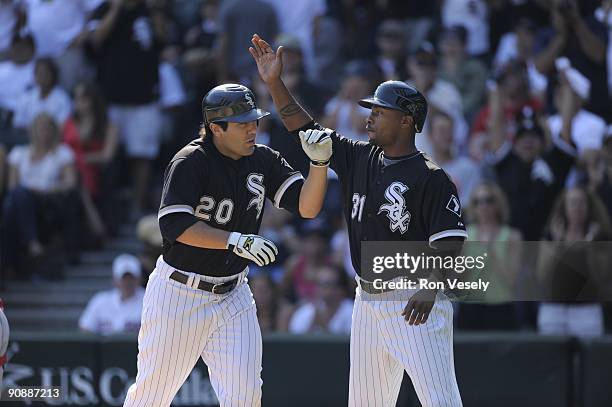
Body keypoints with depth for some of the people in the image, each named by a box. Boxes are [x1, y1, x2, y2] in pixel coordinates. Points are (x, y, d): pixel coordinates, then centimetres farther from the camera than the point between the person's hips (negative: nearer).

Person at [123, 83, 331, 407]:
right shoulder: (190, 162, -16)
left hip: (232, 295, 4)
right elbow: (174, 225, -27)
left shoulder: (263, 161, 1)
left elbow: (307, 206, -6)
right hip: (179, 293, -4)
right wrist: (235, 241, -35)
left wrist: (319, 162, -23)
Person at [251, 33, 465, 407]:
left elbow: (450, 244, -15)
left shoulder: (432, 179, -10)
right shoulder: (359, 159, 11)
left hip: (415, 305, -8)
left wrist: (429, 289, -29)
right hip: (368, 302, 8)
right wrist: (274, 82, 8)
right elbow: (305, 127, 16)